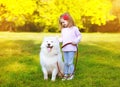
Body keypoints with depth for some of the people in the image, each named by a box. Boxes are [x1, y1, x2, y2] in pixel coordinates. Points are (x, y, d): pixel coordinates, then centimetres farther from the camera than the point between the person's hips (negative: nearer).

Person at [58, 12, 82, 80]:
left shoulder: (74, 28, -3)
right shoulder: (63, 30, 13)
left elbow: (79, 36, 0)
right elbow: (62, 38, 15)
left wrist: (76, 41, -15)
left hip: (72, 49, -5)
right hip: (64, 49, 5)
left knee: (70, 62, -5)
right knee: (65, 63, 9)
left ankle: (71, 74, 9)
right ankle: (65, 74, 18)